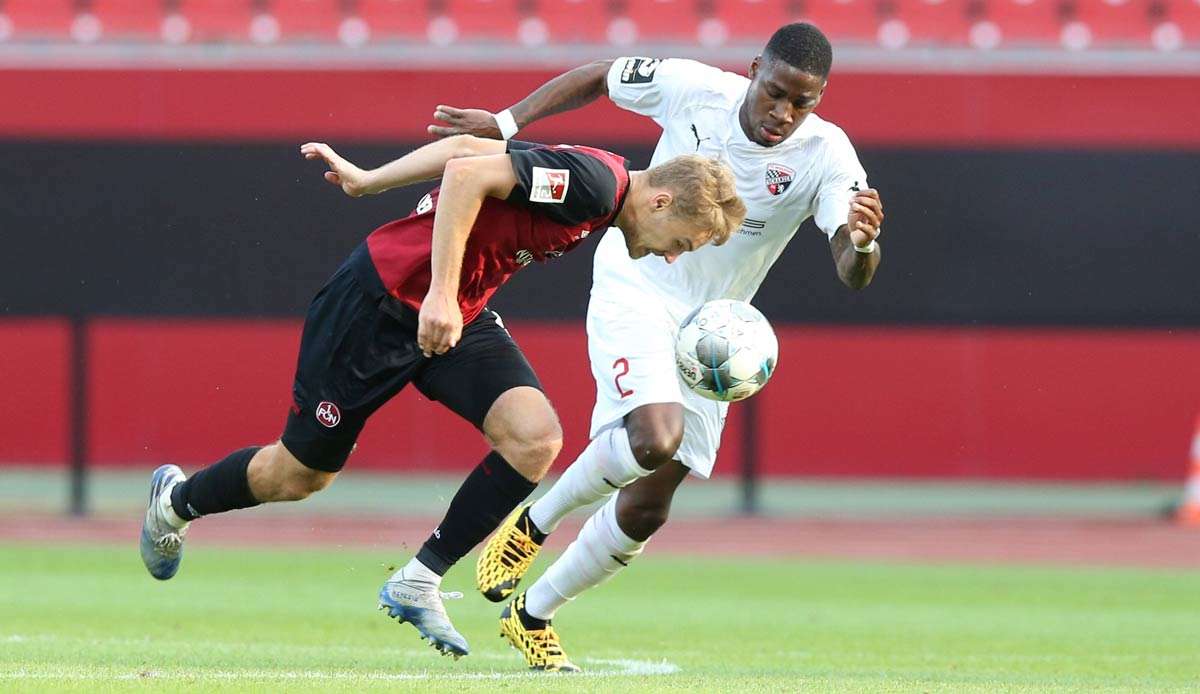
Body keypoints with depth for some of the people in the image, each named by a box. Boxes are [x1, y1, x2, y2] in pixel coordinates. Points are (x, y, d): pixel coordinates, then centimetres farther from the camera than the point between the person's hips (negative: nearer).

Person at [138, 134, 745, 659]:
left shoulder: (595, 193, 6)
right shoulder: (592, 181, -23)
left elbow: (467, 147, 11)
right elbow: (468, 171, -31)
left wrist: (368, 180, 16)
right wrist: (441, 294, -33)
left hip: (455, 312, 9)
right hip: (382, 300, -9)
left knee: (535, 437, -13)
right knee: (299, 476, 7)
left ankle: (418, 583, -2)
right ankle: (175, 502, 38)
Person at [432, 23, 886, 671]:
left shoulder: (826, 156, -17)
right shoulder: (692, 88, -16)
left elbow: (853, 275, -28)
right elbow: (595, 79, 3)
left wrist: (862, 241, -51)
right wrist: (505, 123, 0)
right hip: (635, 285, -3)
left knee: (646, 507, 3)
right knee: (655, 439, -30)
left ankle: (531, 617, 24)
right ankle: (532, 522, -3)